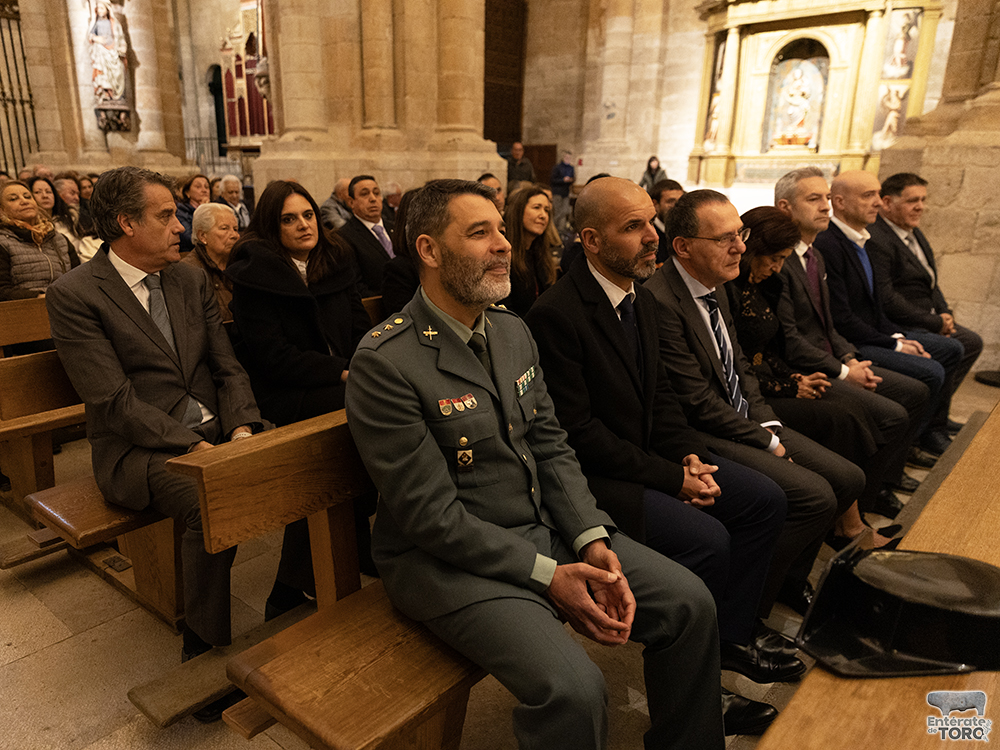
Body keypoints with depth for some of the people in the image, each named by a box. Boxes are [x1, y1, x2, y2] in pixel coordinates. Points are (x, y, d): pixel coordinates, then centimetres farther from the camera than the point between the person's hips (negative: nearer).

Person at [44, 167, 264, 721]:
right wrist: (191, 446, -22)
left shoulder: (191, 281, 13)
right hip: (138, 449, -5)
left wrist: (241, 429, -9)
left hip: (214, 431, 5)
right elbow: (113, 399, -13)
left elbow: (227, 367, 10)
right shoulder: (74, 295, -5)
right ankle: (203, 660, -15)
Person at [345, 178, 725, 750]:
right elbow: (432, 514, -19)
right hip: (447, 557, -7)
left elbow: (552, 449, 7)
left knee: (690, 604, 2)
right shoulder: (385, 363, -18)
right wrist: (546, 575, -18)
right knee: (575, 690, -26)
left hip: (546, 527, 7)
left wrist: (593, 542, -8)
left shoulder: (514, 332, 6)